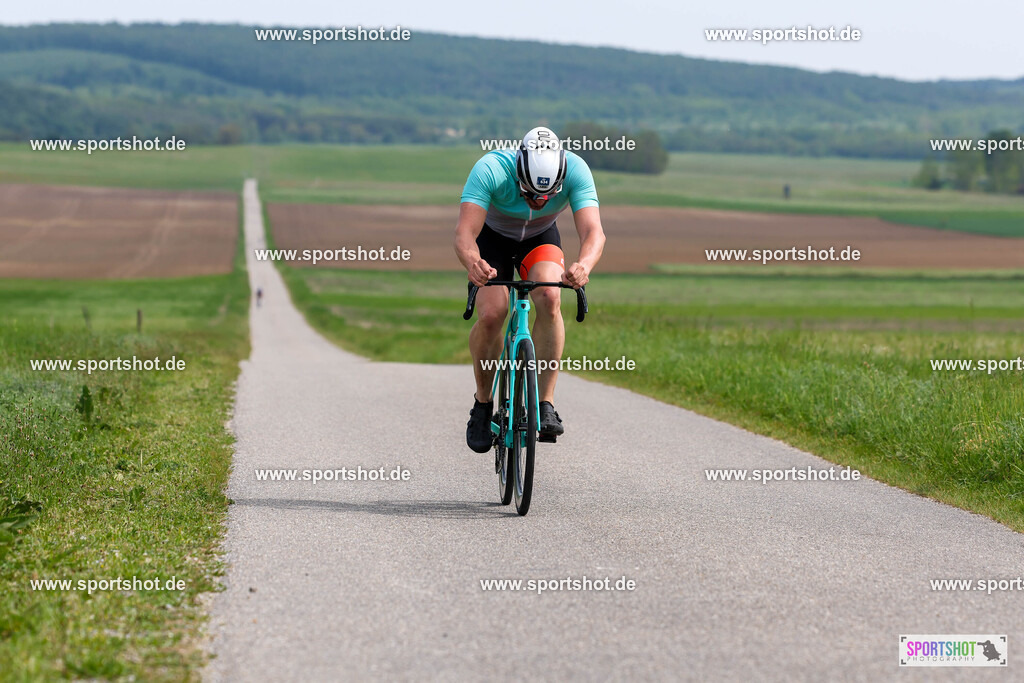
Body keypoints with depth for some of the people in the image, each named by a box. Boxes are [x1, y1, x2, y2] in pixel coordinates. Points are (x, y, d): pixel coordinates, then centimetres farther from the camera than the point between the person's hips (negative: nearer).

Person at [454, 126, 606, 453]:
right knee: (491, 315, -23)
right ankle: (483, 403, 3)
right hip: (493, 237, -1)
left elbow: (593, 232, -40)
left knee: (549, 298, -29)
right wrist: (472, 262, -66)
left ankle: (545, 404, -21)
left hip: (540, 238, 1)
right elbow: (464, 233, -43)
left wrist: (584, 265, -62)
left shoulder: (575, 170, -33)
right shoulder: (491, 169, -37)